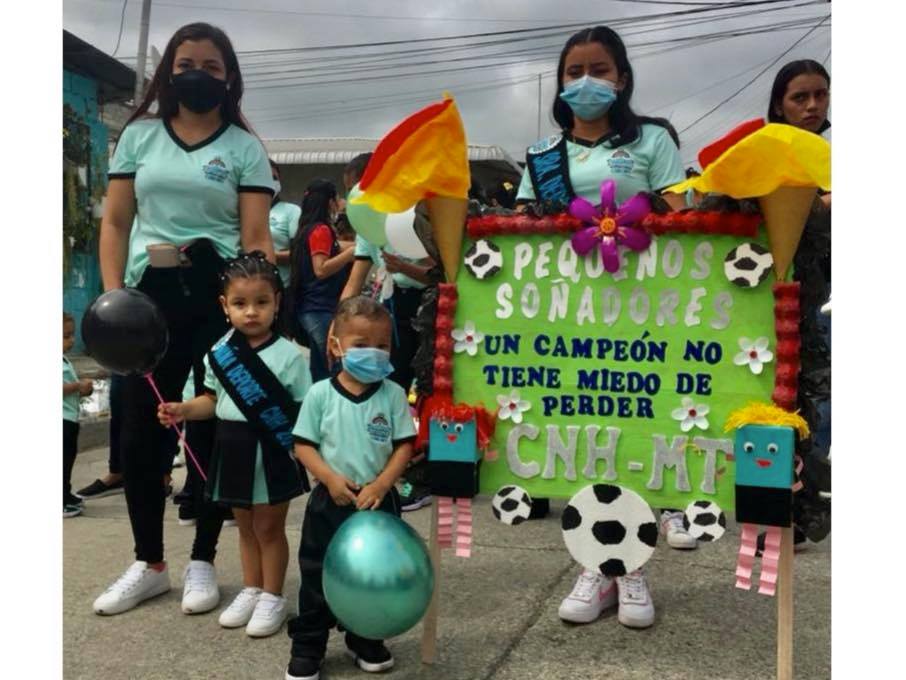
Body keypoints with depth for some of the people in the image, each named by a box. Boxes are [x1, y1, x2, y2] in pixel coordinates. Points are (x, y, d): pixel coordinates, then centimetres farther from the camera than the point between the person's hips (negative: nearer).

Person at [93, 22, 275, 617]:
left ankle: (201, 561, 19)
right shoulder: (139, 135, 12)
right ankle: (149, 564, 20)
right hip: (148, 297, 3)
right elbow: (115, 223, 10)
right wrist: (112, 295, -2)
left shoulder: (245, 148, 5)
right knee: (140, 433, 4)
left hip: (218, 299, -2)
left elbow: (257, 236, -2)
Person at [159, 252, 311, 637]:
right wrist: (183, 410, -4)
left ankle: (272, 598, 22)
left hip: (272, 451, -5)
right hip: (233, 448, 5)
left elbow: (304, 409, -9)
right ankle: (251, 591, 33)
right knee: (245, 526, 18)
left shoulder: (289, 355, -12)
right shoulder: (219, 353, 2)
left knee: (269, 528, 7)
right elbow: (214, 400, 12)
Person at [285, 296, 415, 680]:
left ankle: (366, 641, 34)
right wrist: (331, 478, -18)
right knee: (317, 577, 9)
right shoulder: (320, 394, -7)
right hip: (329, 501, -1)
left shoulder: (393, 394, -4)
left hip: (379, 503, 1)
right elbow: (303, 446, -4)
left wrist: (380, 485, -18)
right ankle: (307, 647, 24)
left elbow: (403, 447, -5)